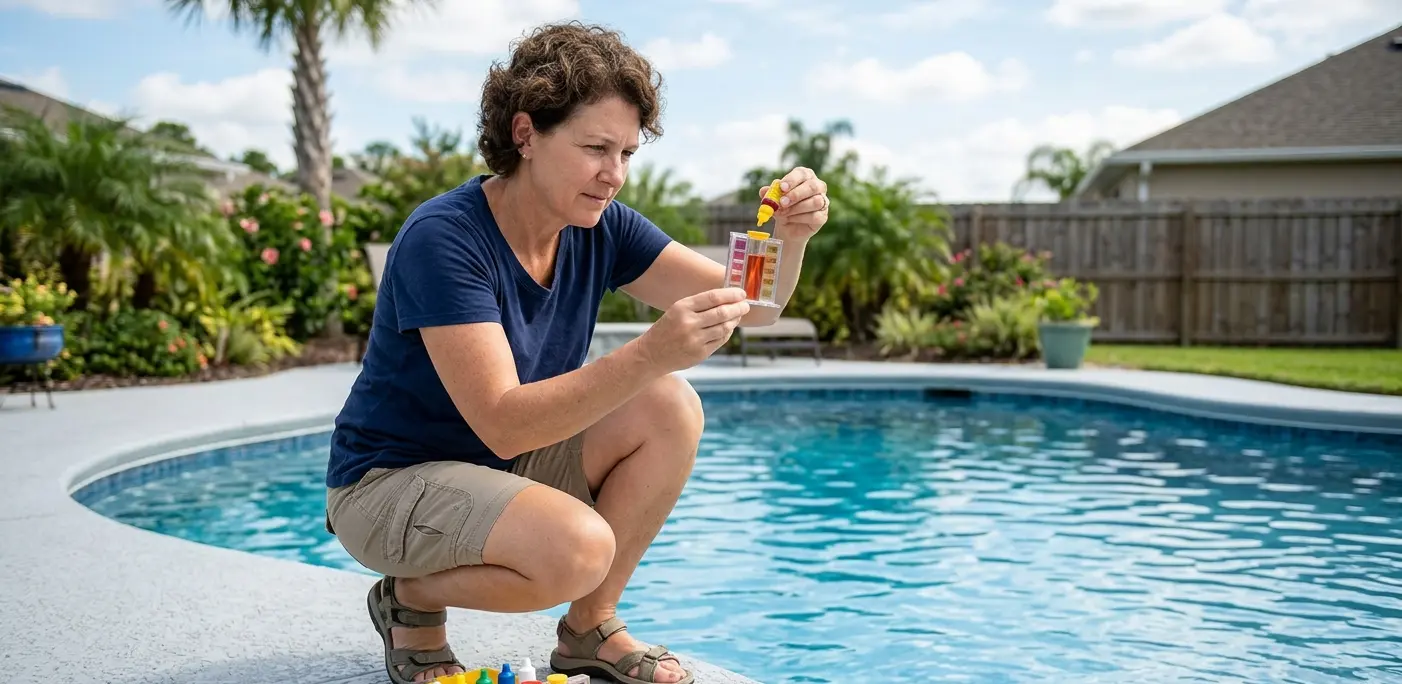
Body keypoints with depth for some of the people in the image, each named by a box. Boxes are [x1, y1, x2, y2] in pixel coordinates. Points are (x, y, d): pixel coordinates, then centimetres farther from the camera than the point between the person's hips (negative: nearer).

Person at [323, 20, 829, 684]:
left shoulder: (601, 228, -5)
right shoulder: (442, 238, -26)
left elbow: (744, 305, -7)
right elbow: (502, 424, -33)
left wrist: (787, 238, -29)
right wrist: (649, 354, -45)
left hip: (504, 468, 7)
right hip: (388, 481, -7)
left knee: (671, 410, -14)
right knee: (578, 547, -32)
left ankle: (589, 629, 2)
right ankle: (409, 601, -1)